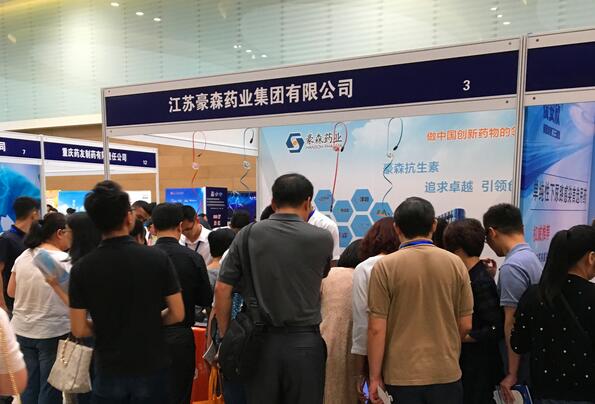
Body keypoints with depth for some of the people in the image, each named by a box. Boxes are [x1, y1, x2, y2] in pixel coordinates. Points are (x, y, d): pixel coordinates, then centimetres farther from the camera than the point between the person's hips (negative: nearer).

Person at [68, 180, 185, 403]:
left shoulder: (82, 268, -11)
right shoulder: (158, 258, -14)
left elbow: (79, 330, -7)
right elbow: (177, 314, -9)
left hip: (109, 369, 1)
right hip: (151, 366, 0)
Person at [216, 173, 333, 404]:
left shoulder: (247, 235, -3)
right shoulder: (322, 239, -6)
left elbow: (222, 290, -2)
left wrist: (225, 338, 8)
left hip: (260, 341, 2)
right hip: (304, 342, -1)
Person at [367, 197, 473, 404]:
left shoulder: (385, 266, -11)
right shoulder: (455, 263, -2)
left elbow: (377, 328, -11)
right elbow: (465, 325, 3)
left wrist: (374, 377, -1)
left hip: (402, 376, -2)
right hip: (446, 373, 2)